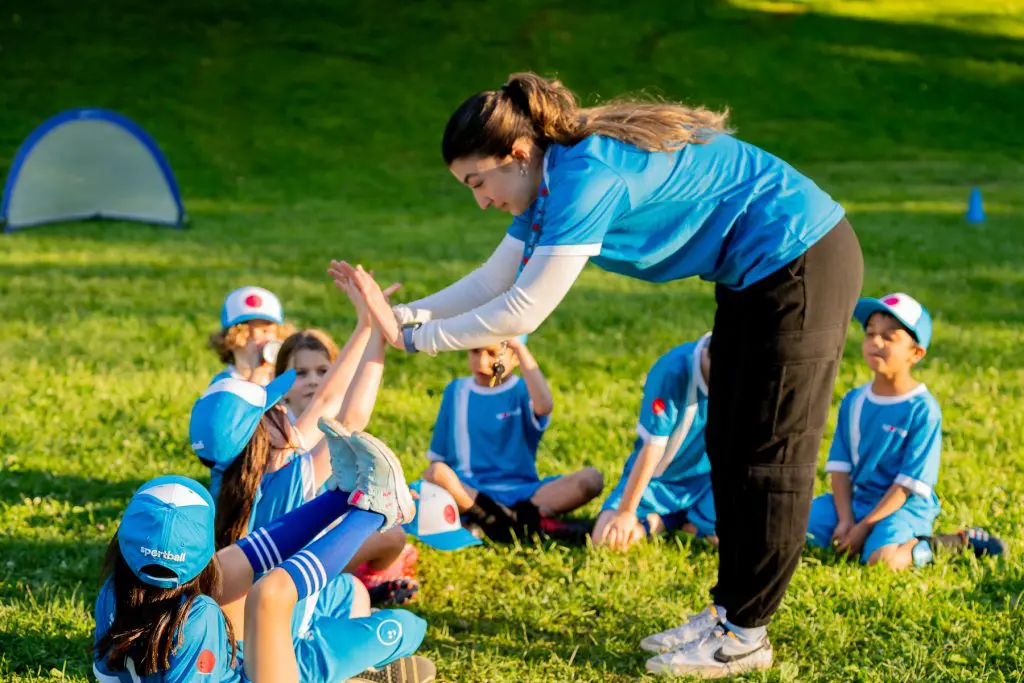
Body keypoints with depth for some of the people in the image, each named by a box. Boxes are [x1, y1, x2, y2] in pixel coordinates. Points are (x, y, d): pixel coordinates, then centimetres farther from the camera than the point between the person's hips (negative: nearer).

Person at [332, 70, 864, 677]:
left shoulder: (588, 176, -26)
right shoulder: (553, 180, 4)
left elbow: (522, 312, -25)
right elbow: (493, 281, 8)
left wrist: (414, 338, -17)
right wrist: (401, 314, -3)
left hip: (801, 262, -10)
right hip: (755, 275, 10)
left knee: (768, 455, -2)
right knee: (728, 446, 15)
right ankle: (730, 610, 24)